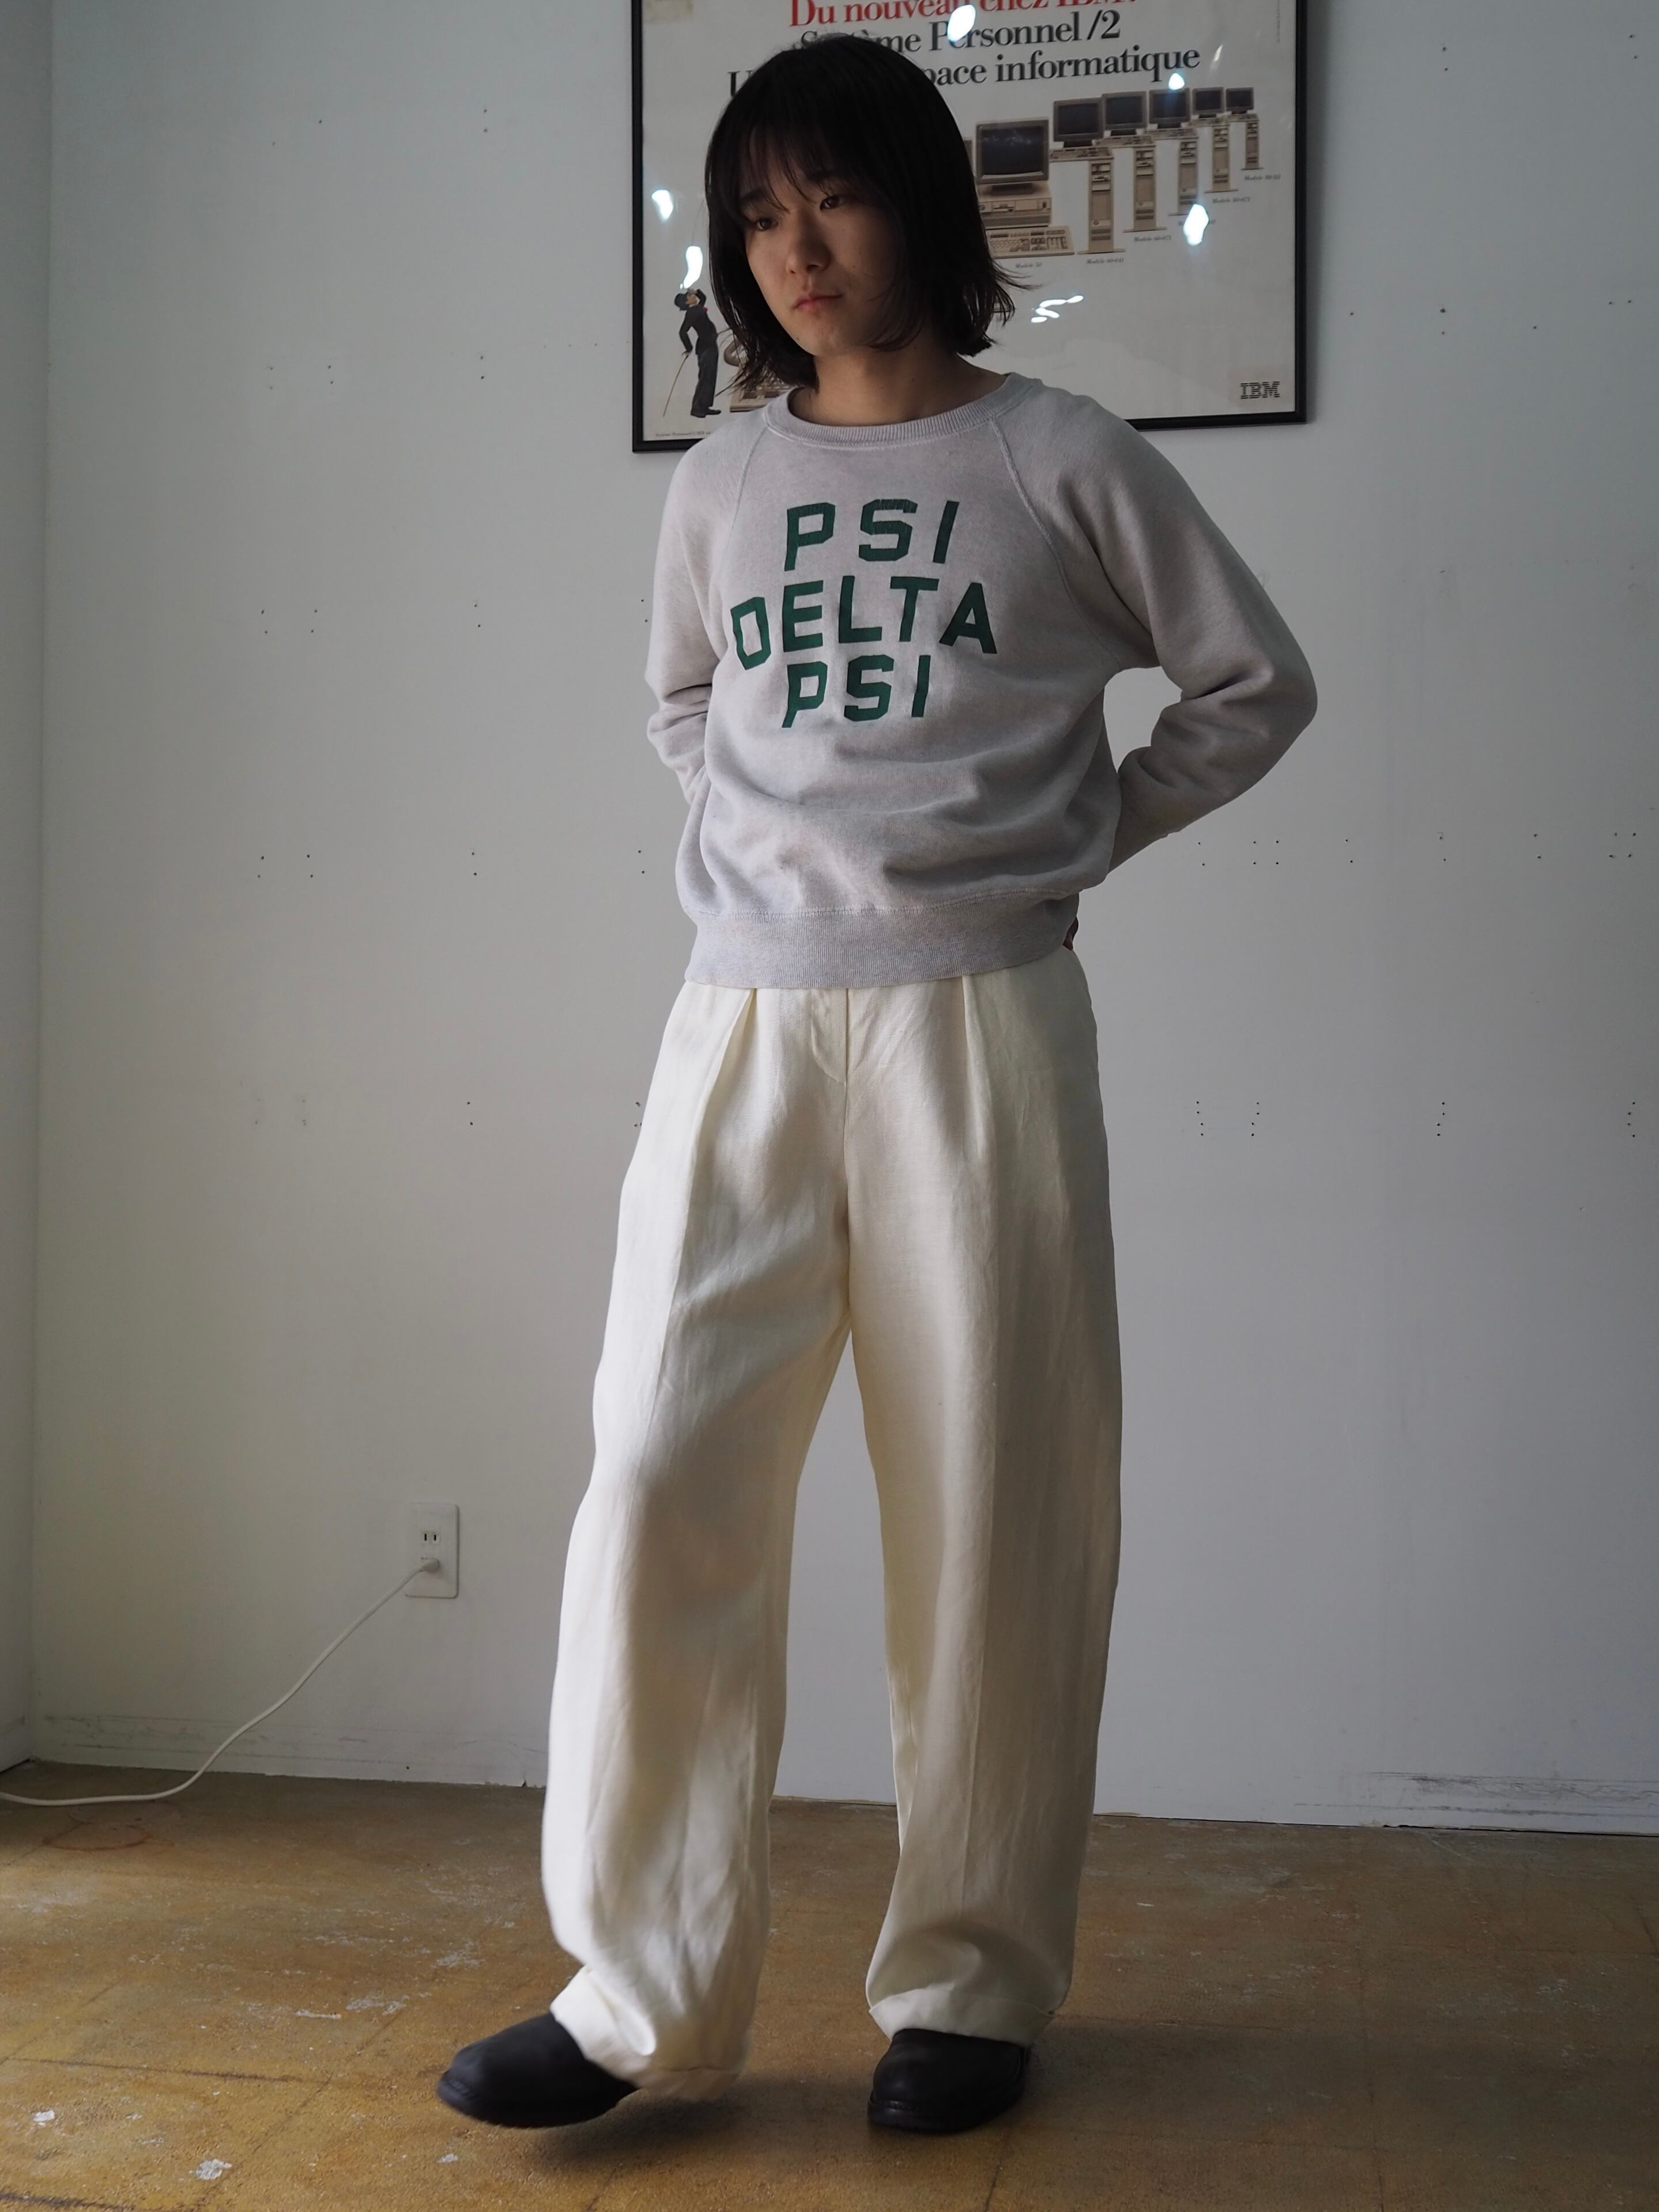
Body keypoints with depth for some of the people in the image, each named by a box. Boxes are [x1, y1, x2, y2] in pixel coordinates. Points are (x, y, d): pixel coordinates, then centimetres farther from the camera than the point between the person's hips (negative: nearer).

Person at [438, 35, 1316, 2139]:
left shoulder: (1064, 462, 4)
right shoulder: (717, 485, 13)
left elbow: (1256, 681, 12)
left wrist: (1082, 831, 7)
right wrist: (775, 846, 13)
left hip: (981, 1021, -2)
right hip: (744, 1022, 3)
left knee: (993, 1508, 0)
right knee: (663, 1478, -8)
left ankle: (968, 1983, 15)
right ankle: (643, 1990, 2)